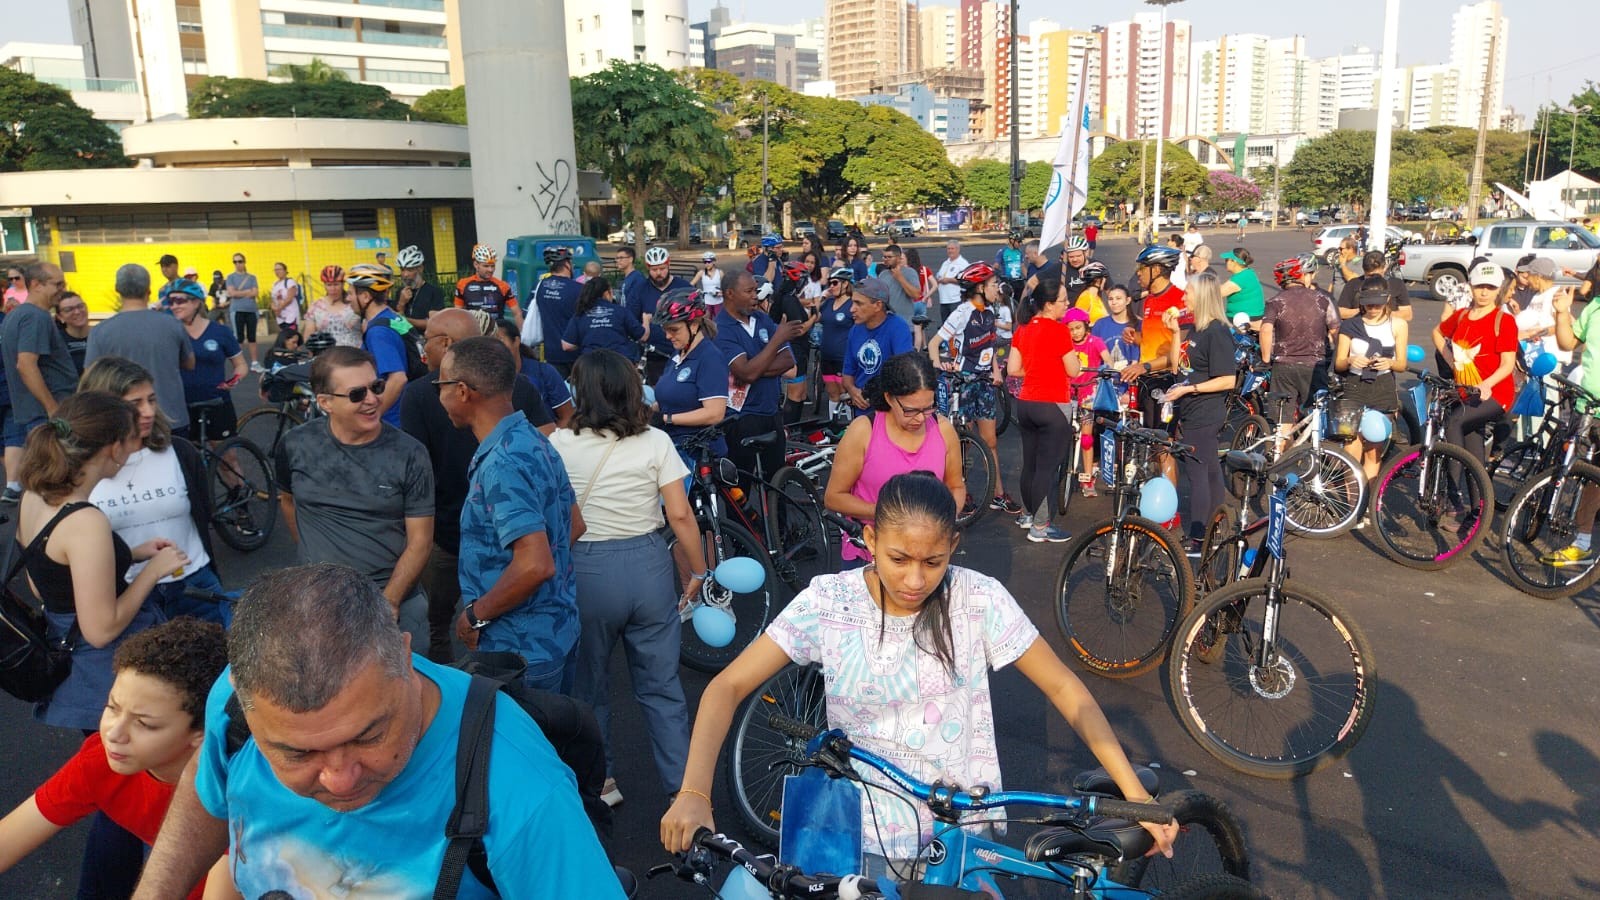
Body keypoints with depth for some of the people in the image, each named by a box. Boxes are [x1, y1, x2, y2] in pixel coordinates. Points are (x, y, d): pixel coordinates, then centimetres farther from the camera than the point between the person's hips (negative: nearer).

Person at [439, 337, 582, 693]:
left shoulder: (503, 464, -24)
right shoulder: (532, 440, 6)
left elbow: (535, 566, -32)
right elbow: (575, 524, 15)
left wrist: (475, 615, -16)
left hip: (521, 647, -9)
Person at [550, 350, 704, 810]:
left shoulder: (560, 444, -6)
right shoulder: (655, 442, -5)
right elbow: (680, 514, -6)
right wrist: (698, 571, 3)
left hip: (584, 569, -1)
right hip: (648, 565, 1)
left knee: (589, 682, 19)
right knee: (661, 685, 11)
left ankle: (600, 780, 31)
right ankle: (682, 785, 15)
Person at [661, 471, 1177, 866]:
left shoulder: (979, 600, -13)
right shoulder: (828, 602, -13)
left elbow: (1064, 688, -7)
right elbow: (728, 687, -13)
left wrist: (1135, 795, -13)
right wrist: (694, 793, -26)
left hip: (965, 831, 0)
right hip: (866, 839, 0)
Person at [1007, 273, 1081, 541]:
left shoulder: (1023, 329, 5)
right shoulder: (1059, 331, -14)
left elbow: (1013, 369, 5)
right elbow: (1073, 371, -8)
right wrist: (1076, 359, 12)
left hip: (1026, 404, 7)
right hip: (1053, 407, -7)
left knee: (1030, 463, 18)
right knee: (1047, 467, -2)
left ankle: (1027, 514, 32)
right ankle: (1040, 527, 3)